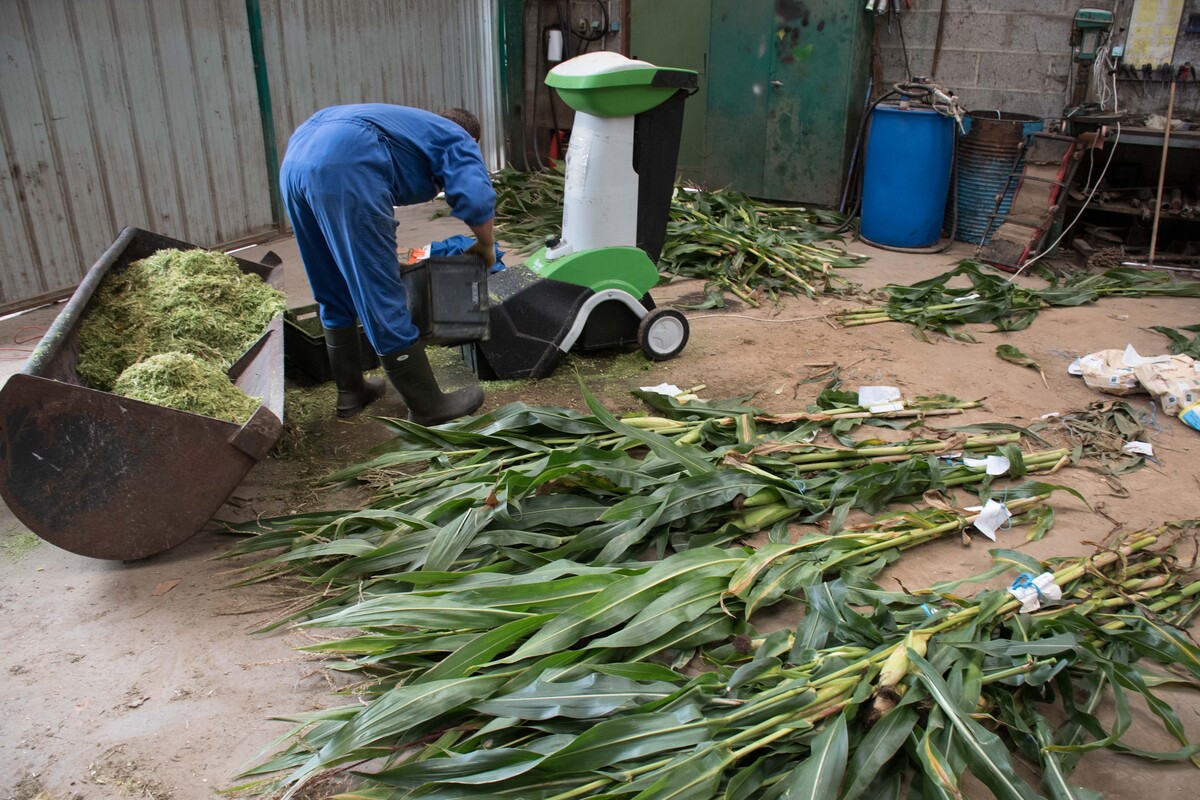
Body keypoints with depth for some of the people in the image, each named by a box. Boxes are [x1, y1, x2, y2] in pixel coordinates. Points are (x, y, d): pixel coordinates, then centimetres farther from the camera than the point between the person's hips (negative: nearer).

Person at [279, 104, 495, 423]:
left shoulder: (415, 125, 39)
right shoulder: (459, 139, 19)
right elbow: (475, 200, -3)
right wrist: (486, 246, 14)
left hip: (294, 159, 8)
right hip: (344, 167, -8)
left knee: (334, 297, 20)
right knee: (383, 300, -1)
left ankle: (350, 391, 33)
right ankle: (428, 408, 10)